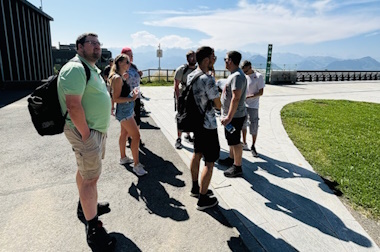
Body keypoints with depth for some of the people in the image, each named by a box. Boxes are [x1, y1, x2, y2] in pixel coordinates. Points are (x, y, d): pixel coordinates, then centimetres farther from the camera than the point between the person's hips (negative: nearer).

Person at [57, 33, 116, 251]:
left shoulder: (92, 69, 15)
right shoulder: (75, 69, -18)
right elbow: (73, 106, -27)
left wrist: (100, 131, 17)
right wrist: (86, 134, -22)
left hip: (97, 130, 10)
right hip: (86, 132, -10)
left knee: (86, 171, 22)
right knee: (91, 178, -4)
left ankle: (85, 206, 42)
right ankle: (93, 230, 9)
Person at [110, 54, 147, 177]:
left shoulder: (121, 77, 10)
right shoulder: (117, 78, -18)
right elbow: (116, 98, -22)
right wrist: (132, 98, -26)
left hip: (126, 110, 11)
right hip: (123, 110, -11)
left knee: (124, 133, 20)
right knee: (136, 135, -11)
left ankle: (123, 158, 36)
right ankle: (136, 165, -4)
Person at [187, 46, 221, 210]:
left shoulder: (191, 76, 5)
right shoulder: (208, 80, -22)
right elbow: (218, 105, -14)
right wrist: (216, 98, 7)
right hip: (208, 125, -9)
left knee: (197, 154, 21)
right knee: (210, 162, 1)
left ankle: (196, 188, 37)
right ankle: (203, 199, 11)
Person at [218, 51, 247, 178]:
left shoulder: (237, 76, -21)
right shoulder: (233, 74, 13)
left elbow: (236, 98, -27)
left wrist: (229, 117, -28)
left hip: (234, 116, -10)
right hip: (230, 115, 10)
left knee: (235, 141, 0)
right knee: (232, 140, 22)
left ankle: (237, 167, 13)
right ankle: (231, 159, 39)